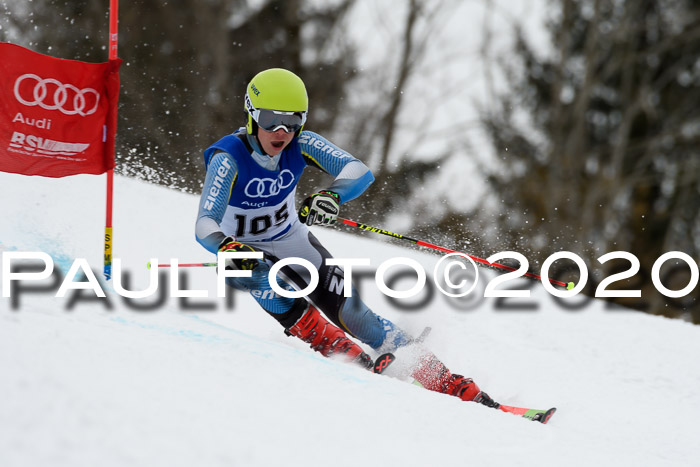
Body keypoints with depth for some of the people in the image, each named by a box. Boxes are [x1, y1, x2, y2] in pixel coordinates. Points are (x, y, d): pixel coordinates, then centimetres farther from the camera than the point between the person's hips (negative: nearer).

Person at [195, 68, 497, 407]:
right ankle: (346, 355, -20)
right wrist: (229, 249, -59)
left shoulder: (301, 145, -18)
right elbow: (205, 226, -37)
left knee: (348, 310, -12)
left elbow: (360, 171, -30)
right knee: (273, 289, -34)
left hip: (291, 241, 2)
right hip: (243, 251, -2)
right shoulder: (228, 159, -28)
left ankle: (448, 384, -12)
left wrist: (332, 195, -51)